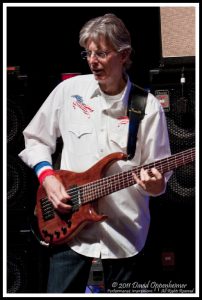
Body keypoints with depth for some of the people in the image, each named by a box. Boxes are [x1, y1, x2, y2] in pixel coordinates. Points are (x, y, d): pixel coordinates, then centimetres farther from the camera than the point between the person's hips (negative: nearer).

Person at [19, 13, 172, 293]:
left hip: (124, 229, -1)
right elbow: (35, 139, 11)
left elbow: (159, 174, -2)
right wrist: (47, 176, -5)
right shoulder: (69, 90, 0)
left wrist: (155, 184, -26)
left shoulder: (148, 107, -6)